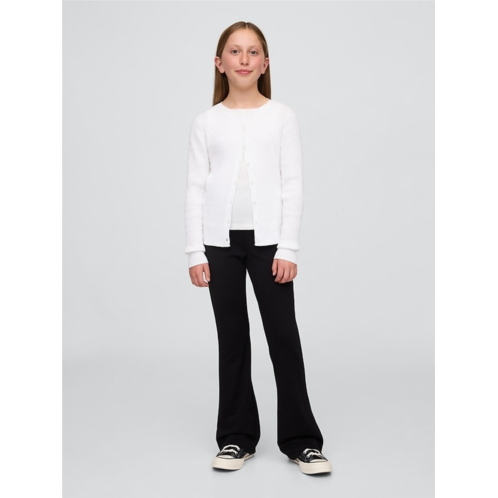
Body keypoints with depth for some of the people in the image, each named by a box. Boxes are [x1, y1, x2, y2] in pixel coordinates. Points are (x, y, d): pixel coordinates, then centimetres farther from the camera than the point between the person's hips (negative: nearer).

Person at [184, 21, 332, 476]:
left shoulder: (283, 116, 3)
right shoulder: (206, 122, 6)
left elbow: (293, 185, 0)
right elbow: (196, 189, 5)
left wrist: (288, 248, -7)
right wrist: (195, 252, -2)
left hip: (268, 240, -1)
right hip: (220, 241, 1)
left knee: (284, 336, -1)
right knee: (232, 338, 8)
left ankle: (301, 439, 11)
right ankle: (237, 437, 19)